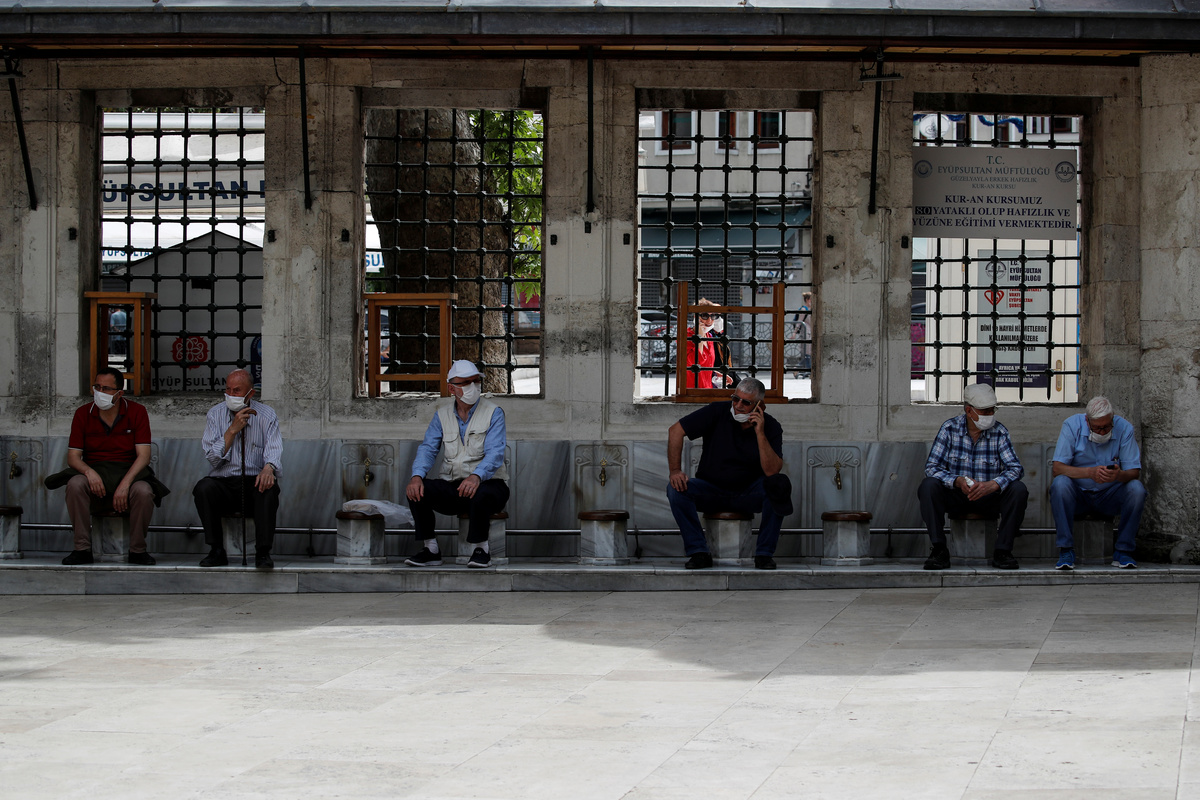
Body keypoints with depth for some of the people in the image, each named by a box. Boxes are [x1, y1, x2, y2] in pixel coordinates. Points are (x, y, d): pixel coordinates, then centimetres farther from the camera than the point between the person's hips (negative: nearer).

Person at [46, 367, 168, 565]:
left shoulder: (137, 412, -1)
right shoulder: (83, 414, 3)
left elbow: (143, 456, -9)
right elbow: (73, 457, 0)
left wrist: (125, 483, -25)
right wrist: (89, 472, -24)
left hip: (129, 473, -1)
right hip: (94, 474, 1)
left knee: (143, 491, -34)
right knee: (75, 484, -32)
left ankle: (137, 550, -14)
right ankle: (82, 549, -23)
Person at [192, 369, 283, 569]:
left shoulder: (266, 415, 4)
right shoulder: (216, 414, 6)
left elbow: (274, 449, -10)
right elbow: (213, 457, -3)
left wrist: (269, 468, -34)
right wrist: (233, 429, -14)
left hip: (254, 482, -1)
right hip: (223, 483, 1)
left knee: (269, 488, -35)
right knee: (203, 488, -30)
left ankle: (263, 553, -29)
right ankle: (217, 551, -21)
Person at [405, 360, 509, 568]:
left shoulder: (493, 413, -4)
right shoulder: (442, 414, 10)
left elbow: (495, 453, -17)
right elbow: (428, 448, 2)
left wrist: (476, 476, -38)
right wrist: (417, 476, -21)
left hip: (486, 483, -4)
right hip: (450, 485, 4)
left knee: (479, 494, -39)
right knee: (417, 490, -22)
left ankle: (482, 549, -16)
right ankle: (431, 549, -10)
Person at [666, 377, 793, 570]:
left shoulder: (770, 427, -8)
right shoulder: (718, 412, -9)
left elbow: (772, 471, -21)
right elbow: (676, 431, -8)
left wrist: (760, 433, -27)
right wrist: (675, 471, -17)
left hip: (748, 495, 0)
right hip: (711, 492, 0)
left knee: (779, 484, -29)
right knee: (676, 488, -27)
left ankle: (764, 553, -20)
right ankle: (698, 552, -21)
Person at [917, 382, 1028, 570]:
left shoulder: (999, 433, -4)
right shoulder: (950, 429, -5)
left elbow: (1015, 468, -14)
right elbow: (932, 467, -12)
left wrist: (992, 485, -35)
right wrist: (958, 481, -31)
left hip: (988, 499, 1)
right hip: (955, 498, -1)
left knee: (1018, 490, -26)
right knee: (928, 485, -29)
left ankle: (1002, 551, -19)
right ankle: (939, 550, -23)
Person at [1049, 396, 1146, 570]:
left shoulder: (1124, 428, -9)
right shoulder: (1072, 425, -13)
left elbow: (1134, 472, -13)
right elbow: (1057, 468, -21)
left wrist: (1119, 475, -38)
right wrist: (1089, 472, -37)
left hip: (1110, 496, 1)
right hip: (1078, 494, -1)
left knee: (1136, 489, -27)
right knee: (1060, 483, -32)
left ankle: (1123, 551, -14)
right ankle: (1066, 551, -25)